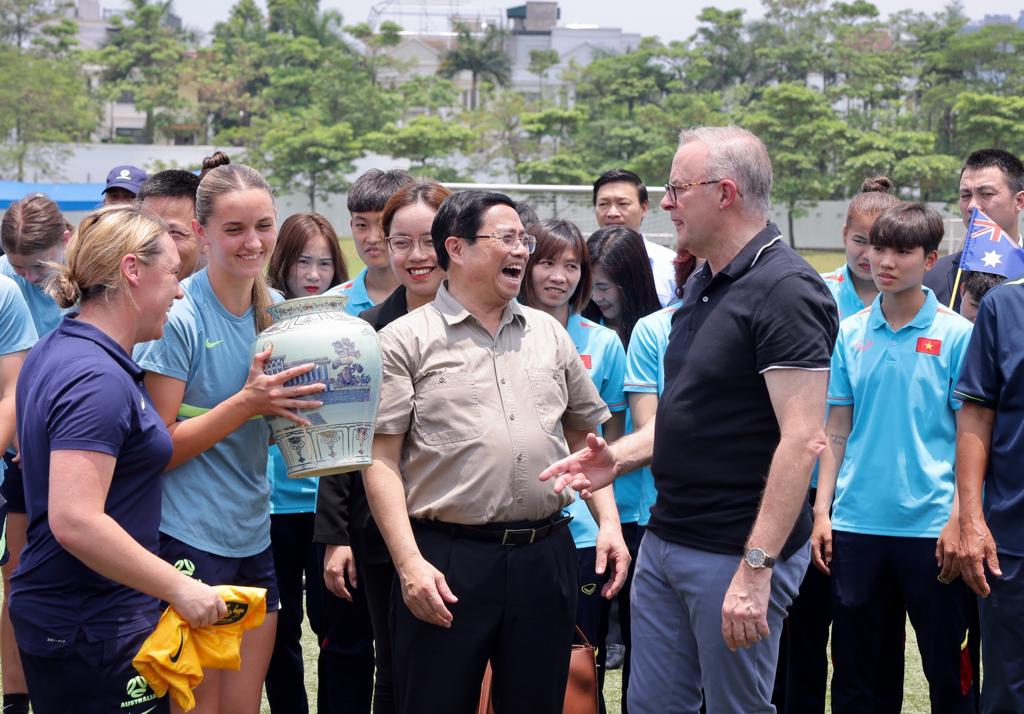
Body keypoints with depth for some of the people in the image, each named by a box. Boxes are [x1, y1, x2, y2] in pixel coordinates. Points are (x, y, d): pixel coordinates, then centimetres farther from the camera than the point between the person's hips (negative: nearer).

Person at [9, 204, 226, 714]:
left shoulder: (53, 351, 9)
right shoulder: (99, 379, -22)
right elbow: (75, 521, -29)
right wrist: (180, 589, -23)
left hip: (50, 610, 10)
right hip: (94, 629, -10)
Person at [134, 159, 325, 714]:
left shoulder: (274, 311, 8)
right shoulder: (179, 318, -13)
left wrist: (289, 406, -3)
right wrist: (245, 402, -22)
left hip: (253, 538, 7)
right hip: (189, 540, -6)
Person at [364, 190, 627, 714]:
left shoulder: (548, 333, 13)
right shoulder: (405, 341, -2)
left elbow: (586, 440, 19)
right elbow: (381, 460, -6)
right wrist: (410, 562, -14)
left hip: (545, 556, 4)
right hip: (447, 562, -4)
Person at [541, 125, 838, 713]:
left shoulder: (785, 290, -16)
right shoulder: (704, 286, 14)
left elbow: (802, 439, -23)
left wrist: (757, 567, -26)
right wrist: (619, 457, 7)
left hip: (734, 554, -9)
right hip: (665, 542, 9)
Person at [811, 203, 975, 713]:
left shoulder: (956, 335, -3)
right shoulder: (850, 334, 7)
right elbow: (836, 432, 10)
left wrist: (958, 521, -12)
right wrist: (821, 510, 3)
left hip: (930, 527, -3)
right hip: (854, 523, 3)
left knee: (948, 670, 5)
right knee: (854, 671, 11)